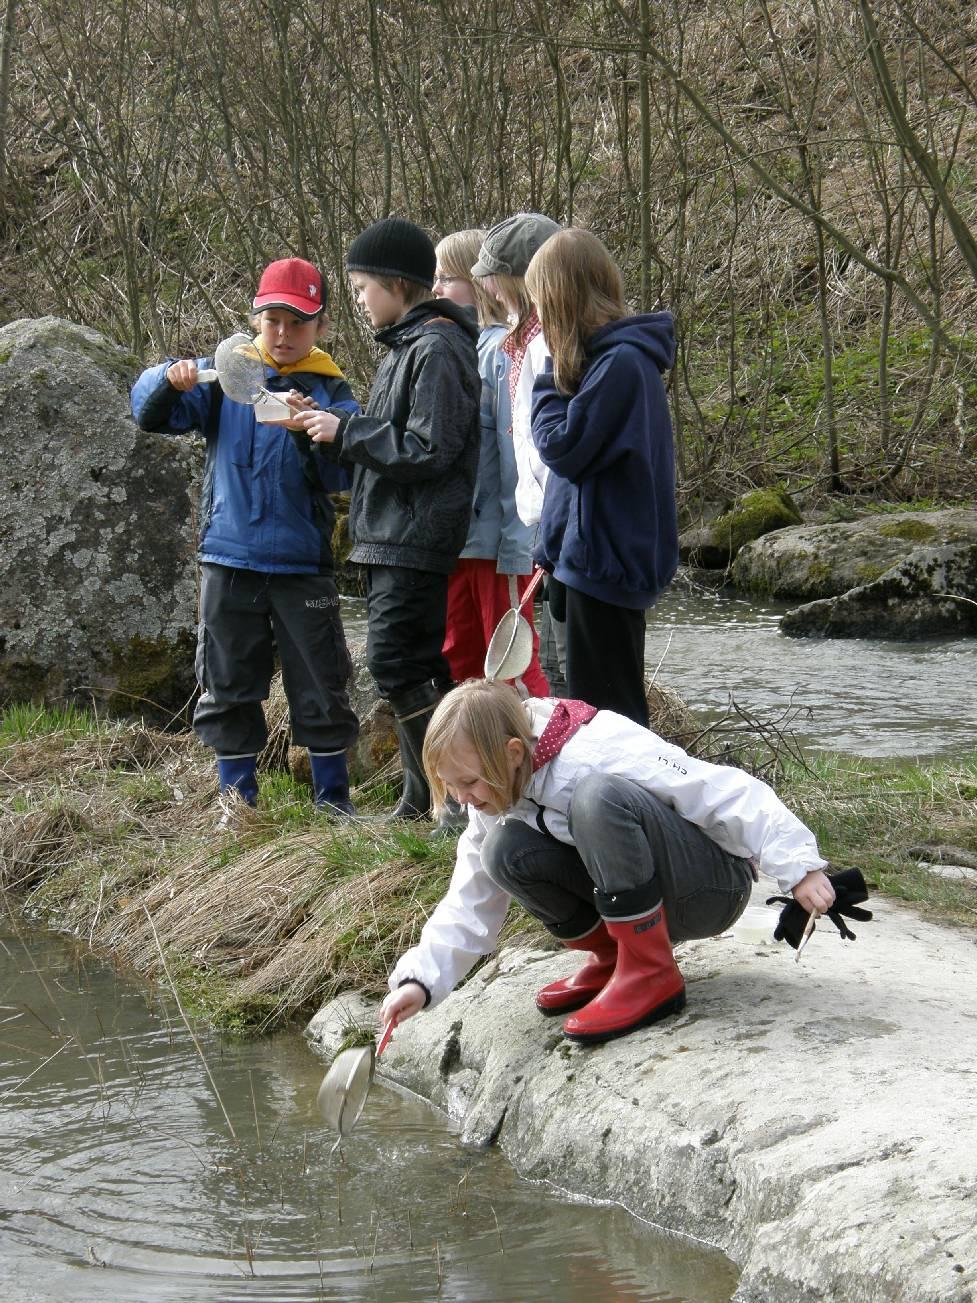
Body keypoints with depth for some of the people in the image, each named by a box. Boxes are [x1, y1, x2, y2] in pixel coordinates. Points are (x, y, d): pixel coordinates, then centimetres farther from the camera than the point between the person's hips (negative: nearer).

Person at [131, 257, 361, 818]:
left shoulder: (332, 392, 1)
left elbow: (336, 473, -12)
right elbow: (149, 411, -4)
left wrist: (307, 429, -31)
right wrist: (171, 380, -25)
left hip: (303, 562, -1)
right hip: (230, 560, 1)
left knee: (320, 686, 3)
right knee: (229, 686, 7)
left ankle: (334, 799, 15)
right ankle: (238, 800, 17)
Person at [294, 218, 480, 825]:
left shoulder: (436, 348, -14)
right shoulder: (409, 343, 17)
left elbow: (429, 450, -20)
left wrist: (345, 432, -14)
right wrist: (337, 428, 7)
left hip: (414, 540, -10)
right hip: (392, 536, 10)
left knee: (395, 665, -11)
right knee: (422, 666, 11)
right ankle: (422, 797, 16)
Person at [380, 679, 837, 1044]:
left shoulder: (594, 753, -25)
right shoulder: (497, 800, 0)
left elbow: (727, 793, -24)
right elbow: (469, 907, 4)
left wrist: (798, 866, -28)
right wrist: (420, 980, -10)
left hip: (716, 885, -7)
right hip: (640, 899, 7)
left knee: (598, 796, -35)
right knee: (505, 851, -16)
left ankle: (651, 976, -26)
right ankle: (612, 956, 3)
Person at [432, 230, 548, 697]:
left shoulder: (502, 351, -12)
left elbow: (516, 451, -16)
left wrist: (515, 549, -18)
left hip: (494, 538, -9)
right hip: (453, 536, 9)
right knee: (458, 662, 14)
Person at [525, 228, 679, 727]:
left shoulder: (621, 363, -18)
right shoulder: (621, 357, 12)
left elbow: (564, 447, -20)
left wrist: (548, 380, -6)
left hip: (604, 560, -10)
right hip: (609, 555, 10)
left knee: (602, 708, -5)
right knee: (614, 708, 16)